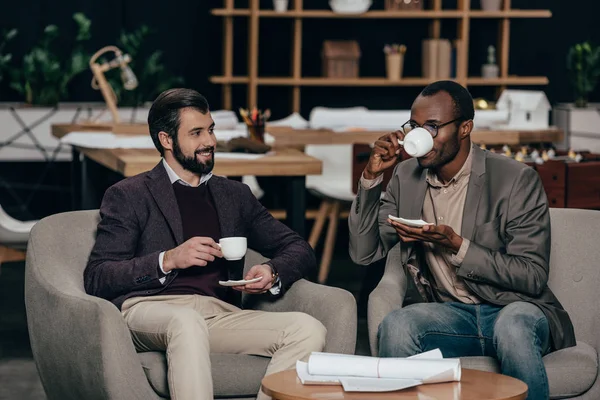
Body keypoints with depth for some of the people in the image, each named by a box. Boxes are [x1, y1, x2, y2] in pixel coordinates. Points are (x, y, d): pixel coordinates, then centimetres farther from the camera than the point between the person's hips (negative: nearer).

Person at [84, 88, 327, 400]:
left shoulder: (235, 195, 26)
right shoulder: (128, 196, 12)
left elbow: (300, 250, 25)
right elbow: (96, 280, 3)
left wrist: (272, 273, 1)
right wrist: (168, 260, -11)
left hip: (220, 313, 4)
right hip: (149, 310, -4)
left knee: (309, 330, -23)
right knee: (188, 322, -40)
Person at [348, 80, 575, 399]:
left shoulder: (516, 179, -7)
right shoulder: (406, 177, 8)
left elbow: (533, 278, -10)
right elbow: (364, 253, 7)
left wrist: (456, 245, -20)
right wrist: (371, 176, -4)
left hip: (515, 309, -3)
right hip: (446, 315, 3)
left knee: (513, 326, -39)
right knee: (396, 325, -30)